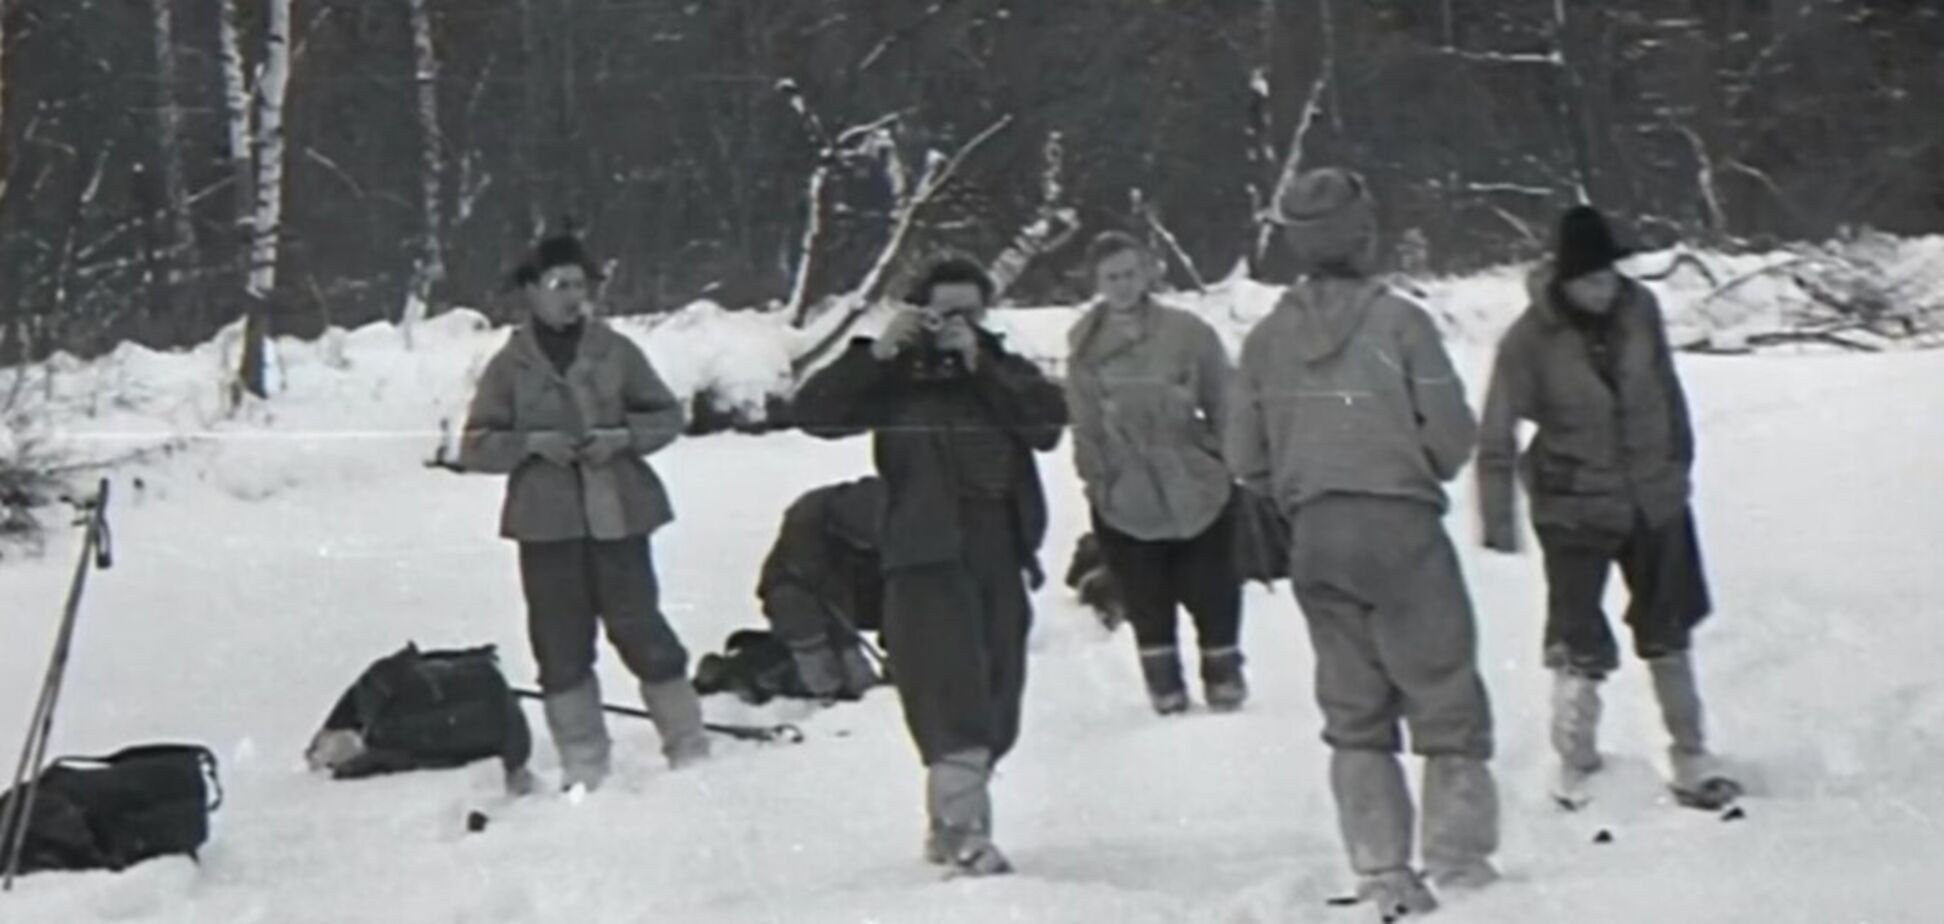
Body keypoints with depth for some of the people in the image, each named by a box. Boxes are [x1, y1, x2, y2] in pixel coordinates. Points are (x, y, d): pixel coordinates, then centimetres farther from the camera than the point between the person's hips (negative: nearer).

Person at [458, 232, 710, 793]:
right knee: (561, 643, 2)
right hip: (546, 522, 1)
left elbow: (666, 415, 10)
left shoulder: (615, 352, 4)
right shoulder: (510, 366, 3)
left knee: (640, 629, -1)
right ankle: (583, 763, 11)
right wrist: (532, 443, -13)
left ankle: (686, 742, 11)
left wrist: (624, 436, -9)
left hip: (617, 515, 0)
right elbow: (476, 446, 3)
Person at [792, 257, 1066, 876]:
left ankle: (947, 824, 23)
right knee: (954, 697, -17)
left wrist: (979, 364, -11)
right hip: (927, 558, -4)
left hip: (1000, 557, 4)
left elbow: (1047, 423, -6)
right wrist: (878, 351, -15)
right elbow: (815, 412, -8)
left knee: (995, 706, 9)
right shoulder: (896, 378, 4)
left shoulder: (1004, 371, 13)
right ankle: (965, 832, -21)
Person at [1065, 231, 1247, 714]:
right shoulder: (1086, 348, -1)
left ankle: (1224, 675, 22)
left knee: (1212, 591, 6)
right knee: (1147, 601, 8)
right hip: (1126, 496, 1)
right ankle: (1165, 685, 20)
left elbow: (1225, 406, -1)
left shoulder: (1187, 333, -5)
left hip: (1197, 487, -1)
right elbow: (1085, 425, 3)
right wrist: (1096, 477, -1)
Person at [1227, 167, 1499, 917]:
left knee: (1353, 709, 13)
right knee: (1445, 700, 6)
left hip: (1313, 538, 4)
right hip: (1400, 526, -4)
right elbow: (1451, 433, -10)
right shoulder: (1397, 322, -12)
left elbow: (1245, 456, 3)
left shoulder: (1267, 339, 1)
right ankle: (1459, 861, 4)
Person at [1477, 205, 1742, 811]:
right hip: (1575, 509, -4)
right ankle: (1576, 772, 11)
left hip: (1654, 497, 4)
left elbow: (1666, 387, 8)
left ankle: (1691, 762, 28)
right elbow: (1498, 434, -17)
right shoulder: (1531, 339, -19)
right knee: (1580, 648, -3)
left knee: (1669, 633, 16)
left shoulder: (1639, 308, -7)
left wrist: (1679, 460, 15)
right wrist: (1498, 519, -19)